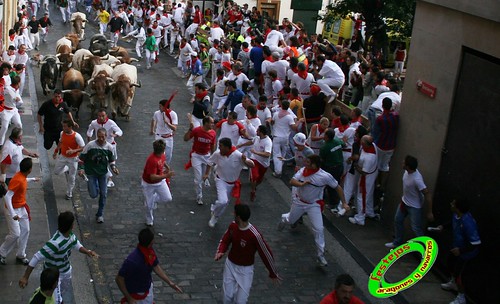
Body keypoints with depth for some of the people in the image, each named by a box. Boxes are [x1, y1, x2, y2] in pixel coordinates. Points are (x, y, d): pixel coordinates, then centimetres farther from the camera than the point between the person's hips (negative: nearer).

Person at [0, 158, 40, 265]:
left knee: (25, 231, 11)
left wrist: (33, 179, 41)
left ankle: (20, 255, 23)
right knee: (15, 234, -10)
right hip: (13, 210, -9)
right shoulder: (18, 180, -29)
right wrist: (12, 214, -35)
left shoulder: (22, 176, -2)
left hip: (22, 208, 9)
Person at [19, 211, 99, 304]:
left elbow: (76, 245, 6)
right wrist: (25, 277, -34)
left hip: (66, 271, 8)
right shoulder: (55, 243, -40)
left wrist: (87, 252, -14)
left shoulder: (70, 234, -15)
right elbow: (37, 258, -37)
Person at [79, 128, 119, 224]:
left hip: (103, 173, 2)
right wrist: (82, 168, -21)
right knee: (94, 195, -3)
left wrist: (113, 168, -12)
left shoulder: (109, 147, -8)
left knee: (103, 194, 4)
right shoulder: (90, 145, -17)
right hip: (91, 173, -2)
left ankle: (100, 214, 21)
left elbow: (111, 160, 7)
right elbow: (82, 158, -7)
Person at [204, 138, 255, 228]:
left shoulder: (238, 155, -26)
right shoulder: (217, 154, -20)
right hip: (221, 180, -2)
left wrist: (245, 161, -43)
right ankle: (215, 216, 8)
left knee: (224, 202, 18)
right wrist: (206, 174, -3)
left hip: (233, 183, 2)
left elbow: (252, 165, -24)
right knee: (223, 201, -22)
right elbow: (210, 163, 2)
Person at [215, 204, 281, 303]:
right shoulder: (232, 226, -12)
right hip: (230, 265, 4)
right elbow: (224, 240, 6)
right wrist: (220, 252, -16)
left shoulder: (254, 235, -29)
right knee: (227, 297, 5)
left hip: (245, 269, -4)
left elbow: (266, 254, -18)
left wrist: (273, 274, -7)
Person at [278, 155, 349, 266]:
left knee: (319, 229, -10)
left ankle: (321, 255, 4)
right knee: (291, 220, 26)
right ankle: (284, 218, 65)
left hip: (314, 205, -3)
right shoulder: (303, 171, -16)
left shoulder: (325, 176, -24)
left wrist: (344, 203, -15)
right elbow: (292, 181, -19)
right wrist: (301, 184, -40)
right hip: (299, 202, 3)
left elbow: (338, 187, -13)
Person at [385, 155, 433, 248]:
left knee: (416, 228, -1)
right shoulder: (407, 171, -12)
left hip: (415, 206, -9)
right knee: (398, 220, 20)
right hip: (404, 202, 9)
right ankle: (397, 242, 40)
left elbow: (428, 194, -31)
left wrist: (430, 212, -25)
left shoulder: (417, 179, -37)